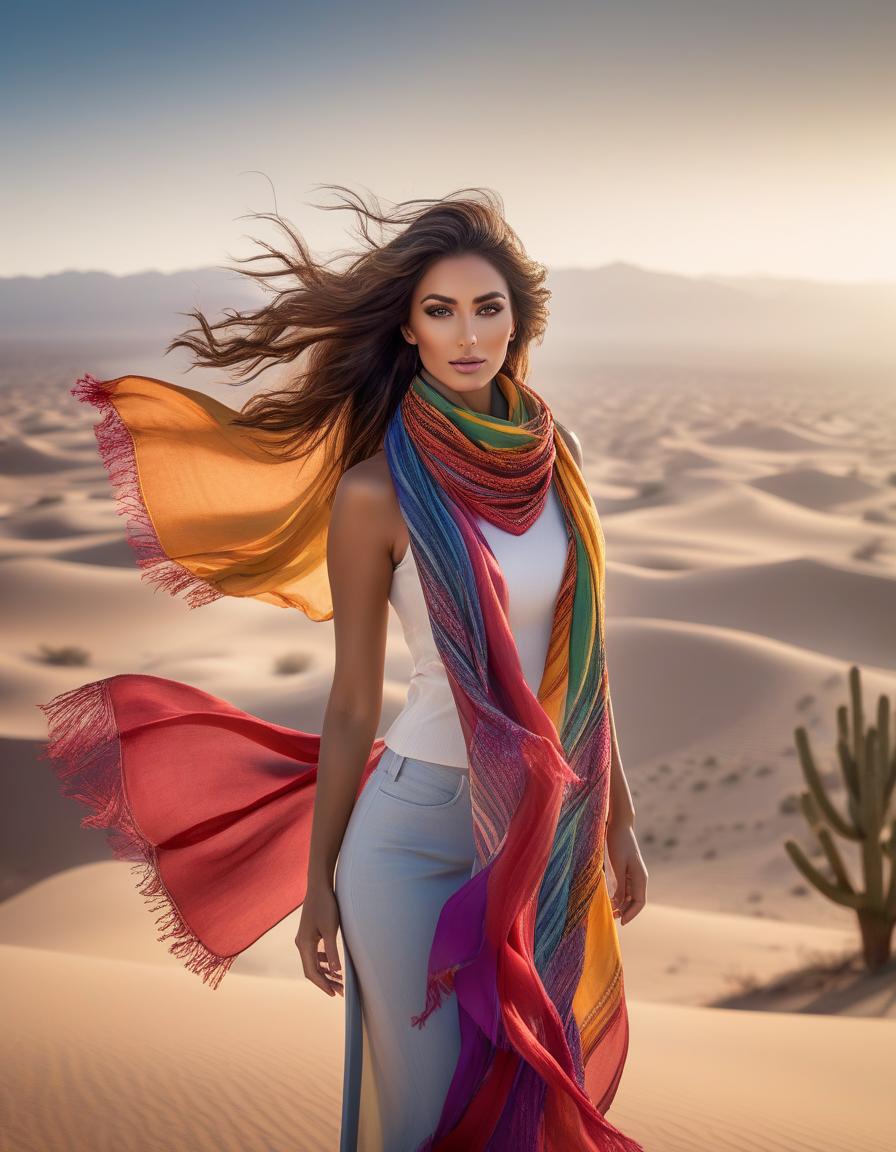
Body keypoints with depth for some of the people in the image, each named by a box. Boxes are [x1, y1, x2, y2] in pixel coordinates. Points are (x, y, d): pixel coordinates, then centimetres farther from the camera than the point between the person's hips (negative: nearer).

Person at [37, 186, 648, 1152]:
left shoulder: (550, 454, 1)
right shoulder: (375, 492, -13)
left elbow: (582, 658, 8)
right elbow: (353, 705, -6)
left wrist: (619, 823, 12)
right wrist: (319, 884, 1)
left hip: (542, 831, 5)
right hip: (415, 828, -4)